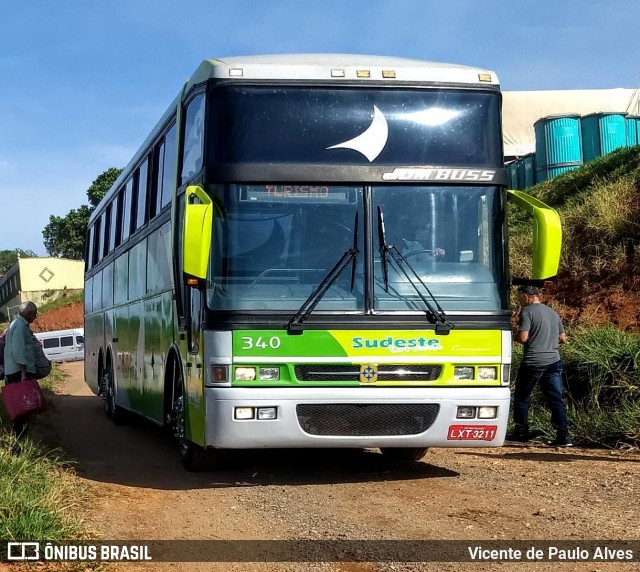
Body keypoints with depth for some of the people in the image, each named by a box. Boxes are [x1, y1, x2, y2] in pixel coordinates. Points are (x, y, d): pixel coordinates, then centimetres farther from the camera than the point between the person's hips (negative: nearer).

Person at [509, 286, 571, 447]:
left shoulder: (527, 311, -6)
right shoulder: (553, 312, 14)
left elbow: (523, 337, -15)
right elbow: (563, 339, 17)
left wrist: (514, 337, 5)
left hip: (533, 362, -5)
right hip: (553, 361, 6)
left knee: (522, 398, 10)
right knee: (556, 399, 3)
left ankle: (521, 433, 14)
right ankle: (563, 436, -5)